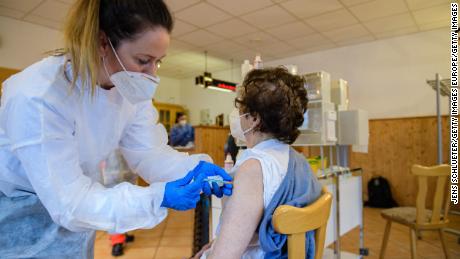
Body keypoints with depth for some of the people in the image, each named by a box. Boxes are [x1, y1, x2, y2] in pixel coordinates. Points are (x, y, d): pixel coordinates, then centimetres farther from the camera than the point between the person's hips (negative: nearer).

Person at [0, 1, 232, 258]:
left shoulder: (131, 88, -13)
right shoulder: (37, 97, -33)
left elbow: (148, 152, -13)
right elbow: (69, 202, -31)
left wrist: (196, 167, -30)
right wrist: (157, 198, -39)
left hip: (74, 201, 6)